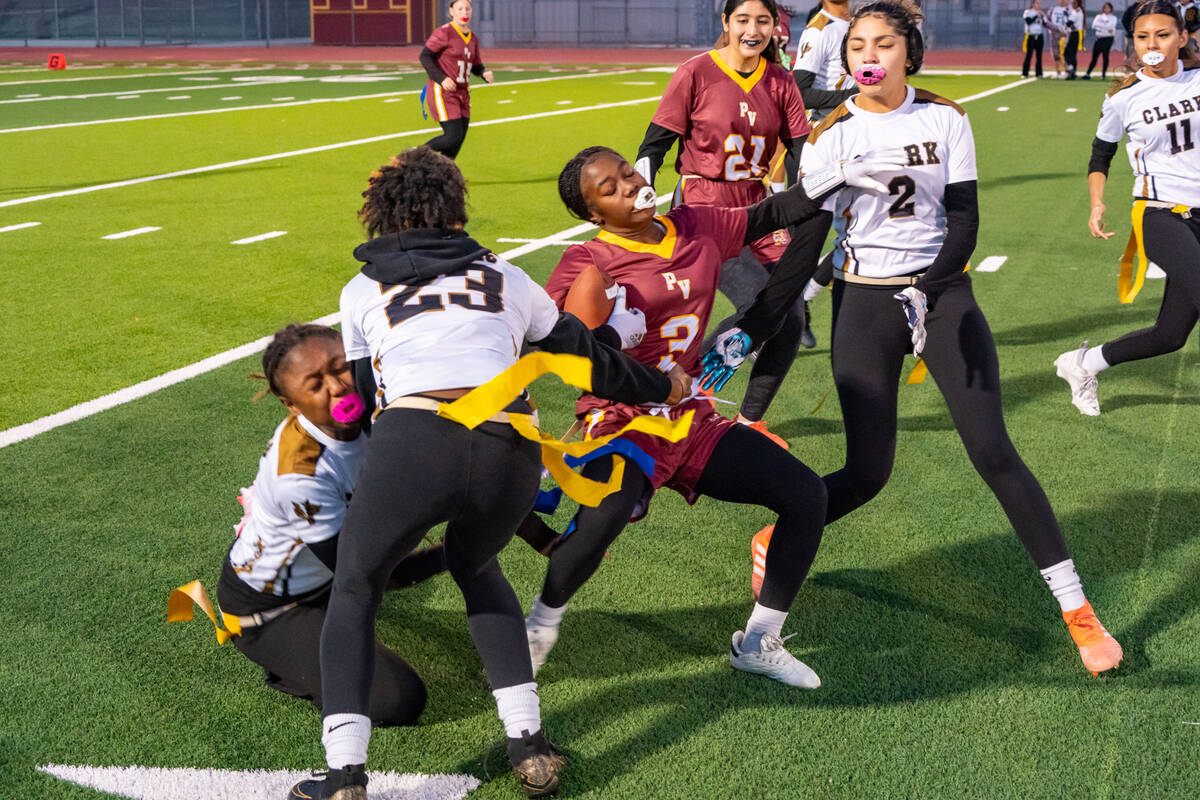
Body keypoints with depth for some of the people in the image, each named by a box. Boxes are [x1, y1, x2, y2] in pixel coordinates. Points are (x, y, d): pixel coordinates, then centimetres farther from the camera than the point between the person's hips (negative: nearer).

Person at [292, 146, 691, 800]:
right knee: (473, 567, 32)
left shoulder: (363, 290, 24)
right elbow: (588, 358, 34)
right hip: (512, 453, 2)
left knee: (353, 590, 21)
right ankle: (528, 745, 21)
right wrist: (660, 388, 50)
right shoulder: (503, 277, 27)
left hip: (411, 441, -2)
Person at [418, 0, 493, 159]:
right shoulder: (444, 32, -9)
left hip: (462, 94, 8)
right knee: (453, 136, -16)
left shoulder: (473, 39, 13)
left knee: (459, 139, 5)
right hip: (442, 92, -8)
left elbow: (476, 66, 20)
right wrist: (441, 79, -22)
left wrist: (485, 73, -4)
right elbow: (425, 56, -11)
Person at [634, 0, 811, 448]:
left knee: (790, 322, -1)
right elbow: (655, 143, -4)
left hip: (758, 210, 6)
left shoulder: (780, 82, 6)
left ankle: (750, 420, 18)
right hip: (704, 211, -6)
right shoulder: (696, 73, -7)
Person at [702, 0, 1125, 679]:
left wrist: (926, 291, -20)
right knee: (868, 471, -5)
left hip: (943, 294, 1)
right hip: (865, 303, 0)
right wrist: (749, 333, -10)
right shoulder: (831, 137, -2)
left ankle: (1078, 611, 1)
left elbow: (965, 216, -3)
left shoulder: (945, 119, 0)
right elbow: (804, 251, -2)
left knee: (993, 451, -7)